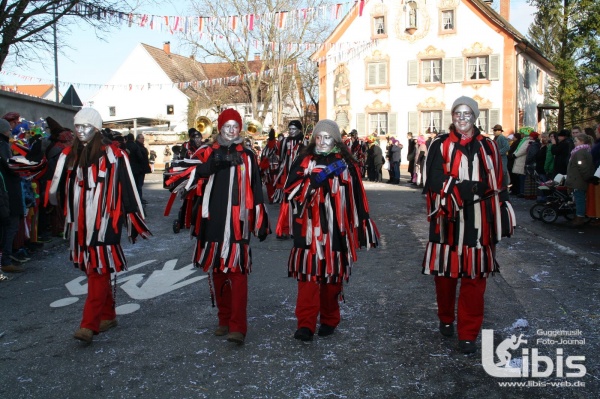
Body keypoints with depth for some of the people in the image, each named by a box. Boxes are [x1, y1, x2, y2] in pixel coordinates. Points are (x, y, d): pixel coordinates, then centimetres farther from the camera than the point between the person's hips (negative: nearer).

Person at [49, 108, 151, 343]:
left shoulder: (113, 154, -8)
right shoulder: (69, 155, 10)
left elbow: (127, 189, -7)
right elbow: (58, 191, 17)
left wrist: (136, 223, -5)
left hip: (103, 223, -6)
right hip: (80, 224, 7)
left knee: (99, 270, -6)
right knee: (94, 270, 14)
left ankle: (89, 325, -5)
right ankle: (108, 316, 28)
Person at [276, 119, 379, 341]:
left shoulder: (346, 164, 8)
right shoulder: (304, 161, 6)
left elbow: (357, 199, 8)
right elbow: (291, 189, -9)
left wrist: (362, 228, 8)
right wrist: (319, 177, -17)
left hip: (336, 229, 1)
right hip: (309, 229, -1)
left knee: (332, 274, 8)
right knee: (308, 273, -6)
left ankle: (329, 320, 25)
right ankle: (306, 324, -3)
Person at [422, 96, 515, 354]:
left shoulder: (487, 147, 9)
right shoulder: (440, 146, 2)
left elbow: (496, 187, 9)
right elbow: (435, 181, -9)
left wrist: (500, 220, 5)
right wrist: (470, 188, -18)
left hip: (477, 221, 1)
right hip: (448, 219, -1)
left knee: (474, 276, 2)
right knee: (445, 271, 9)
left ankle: (468, 334, 12)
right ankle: (446, 319, 32)